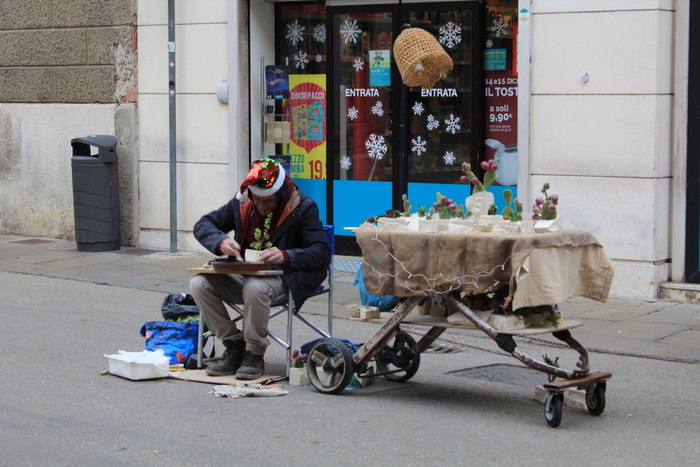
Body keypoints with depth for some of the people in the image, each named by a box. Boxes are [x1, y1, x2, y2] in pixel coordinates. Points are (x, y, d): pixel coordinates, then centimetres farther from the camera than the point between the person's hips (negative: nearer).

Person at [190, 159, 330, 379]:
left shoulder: (303, 208, -7)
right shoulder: (242, 203, 5)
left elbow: (322, 253, -12)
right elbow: (203, 225, 7)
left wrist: (286, 257, -30)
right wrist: (220, 241, -17)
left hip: (281, 276, -5)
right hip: (244, 275, 5)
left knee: (255, 288, -39)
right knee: (199, 284, -19)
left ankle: (254, 354, -17)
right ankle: (234, 346, -5)